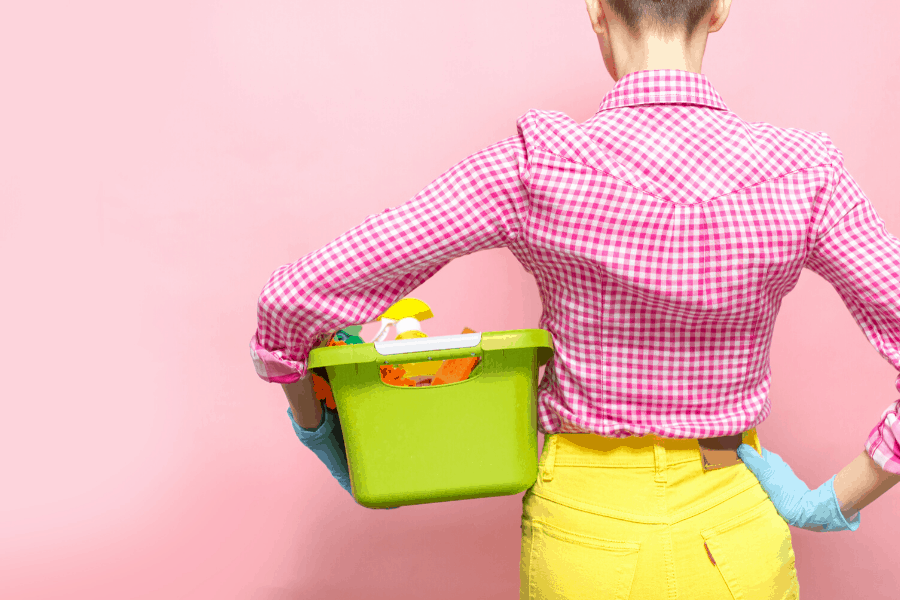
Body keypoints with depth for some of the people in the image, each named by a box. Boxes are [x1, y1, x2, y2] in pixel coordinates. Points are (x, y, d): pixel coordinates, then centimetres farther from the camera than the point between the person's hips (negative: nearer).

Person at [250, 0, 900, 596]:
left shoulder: (533, 168, -17)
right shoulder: (805, 174, -13)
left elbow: (296, 296, -17)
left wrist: (312, 424, 1)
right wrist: (836, 502, -5)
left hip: (581, 531, -1)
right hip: (735, 535, 1)